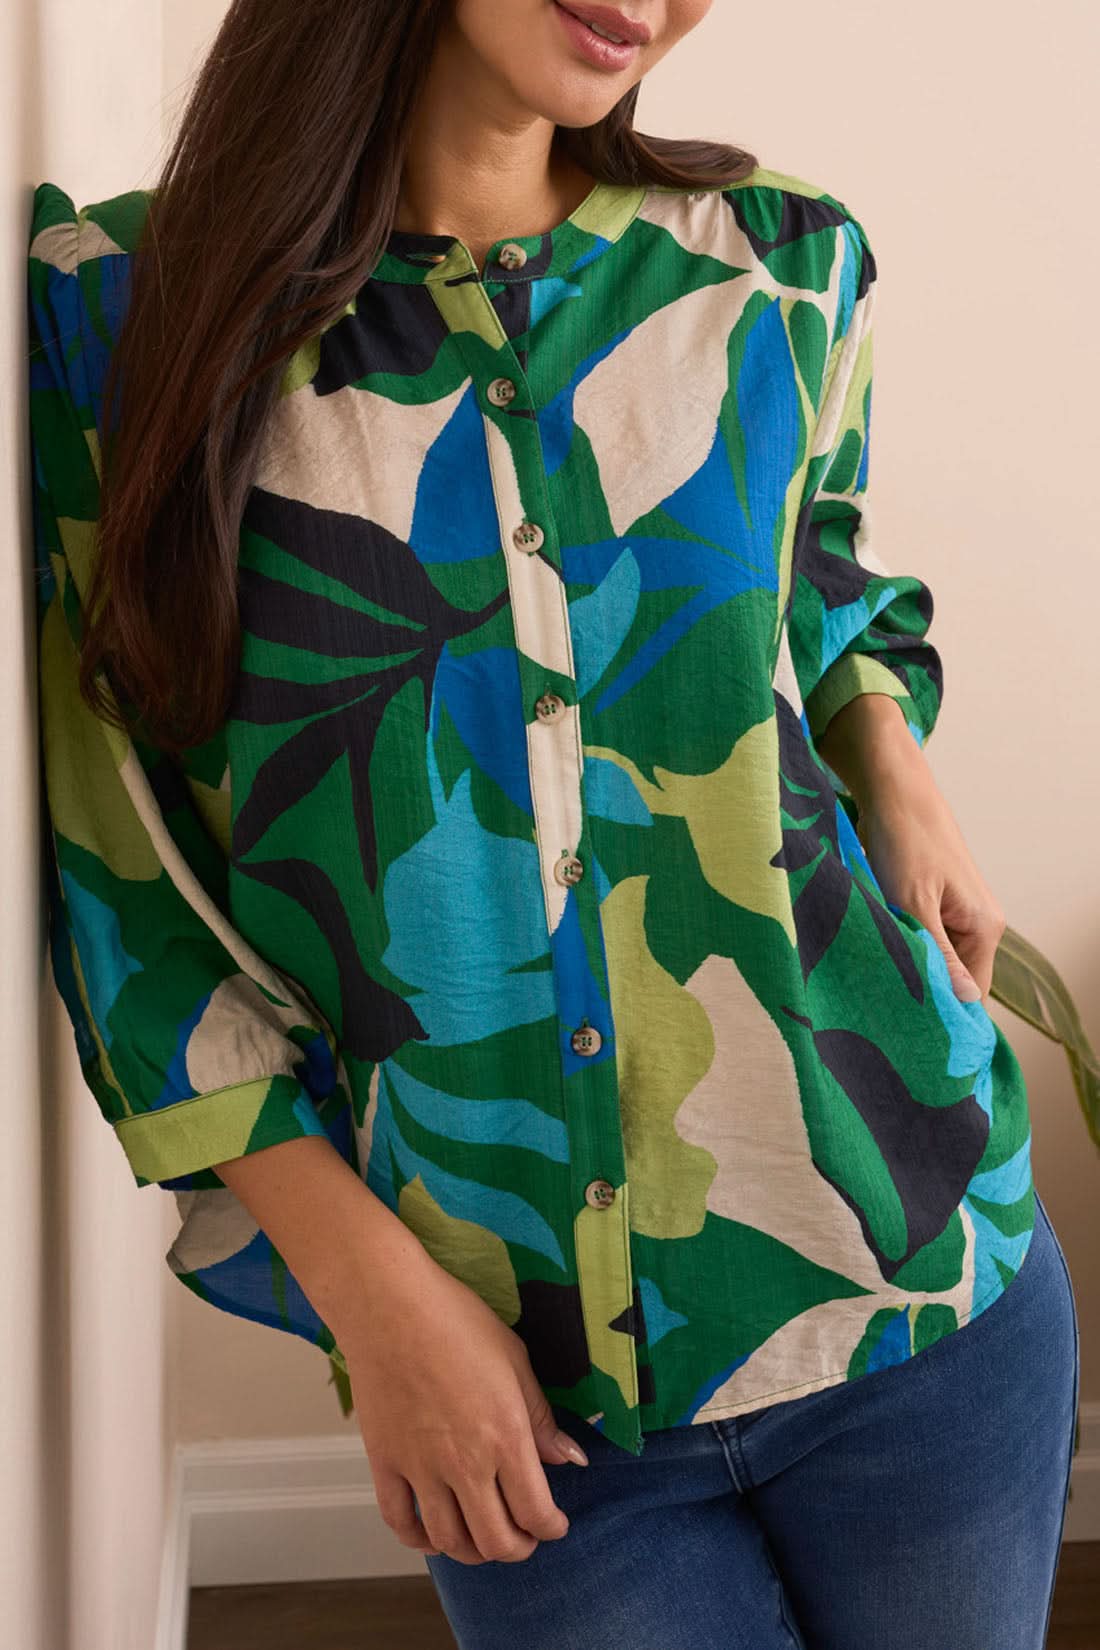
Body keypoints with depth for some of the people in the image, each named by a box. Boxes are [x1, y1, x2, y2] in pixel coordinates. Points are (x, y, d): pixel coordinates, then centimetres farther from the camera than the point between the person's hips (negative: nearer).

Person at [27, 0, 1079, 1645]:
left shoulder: (785, 270, 3)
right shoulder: (117, 311, -5)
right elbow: (112, 866, -4)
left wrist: (891, 757, 0)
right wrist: (368, 1285, -9)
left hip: (911, 1270, 3)